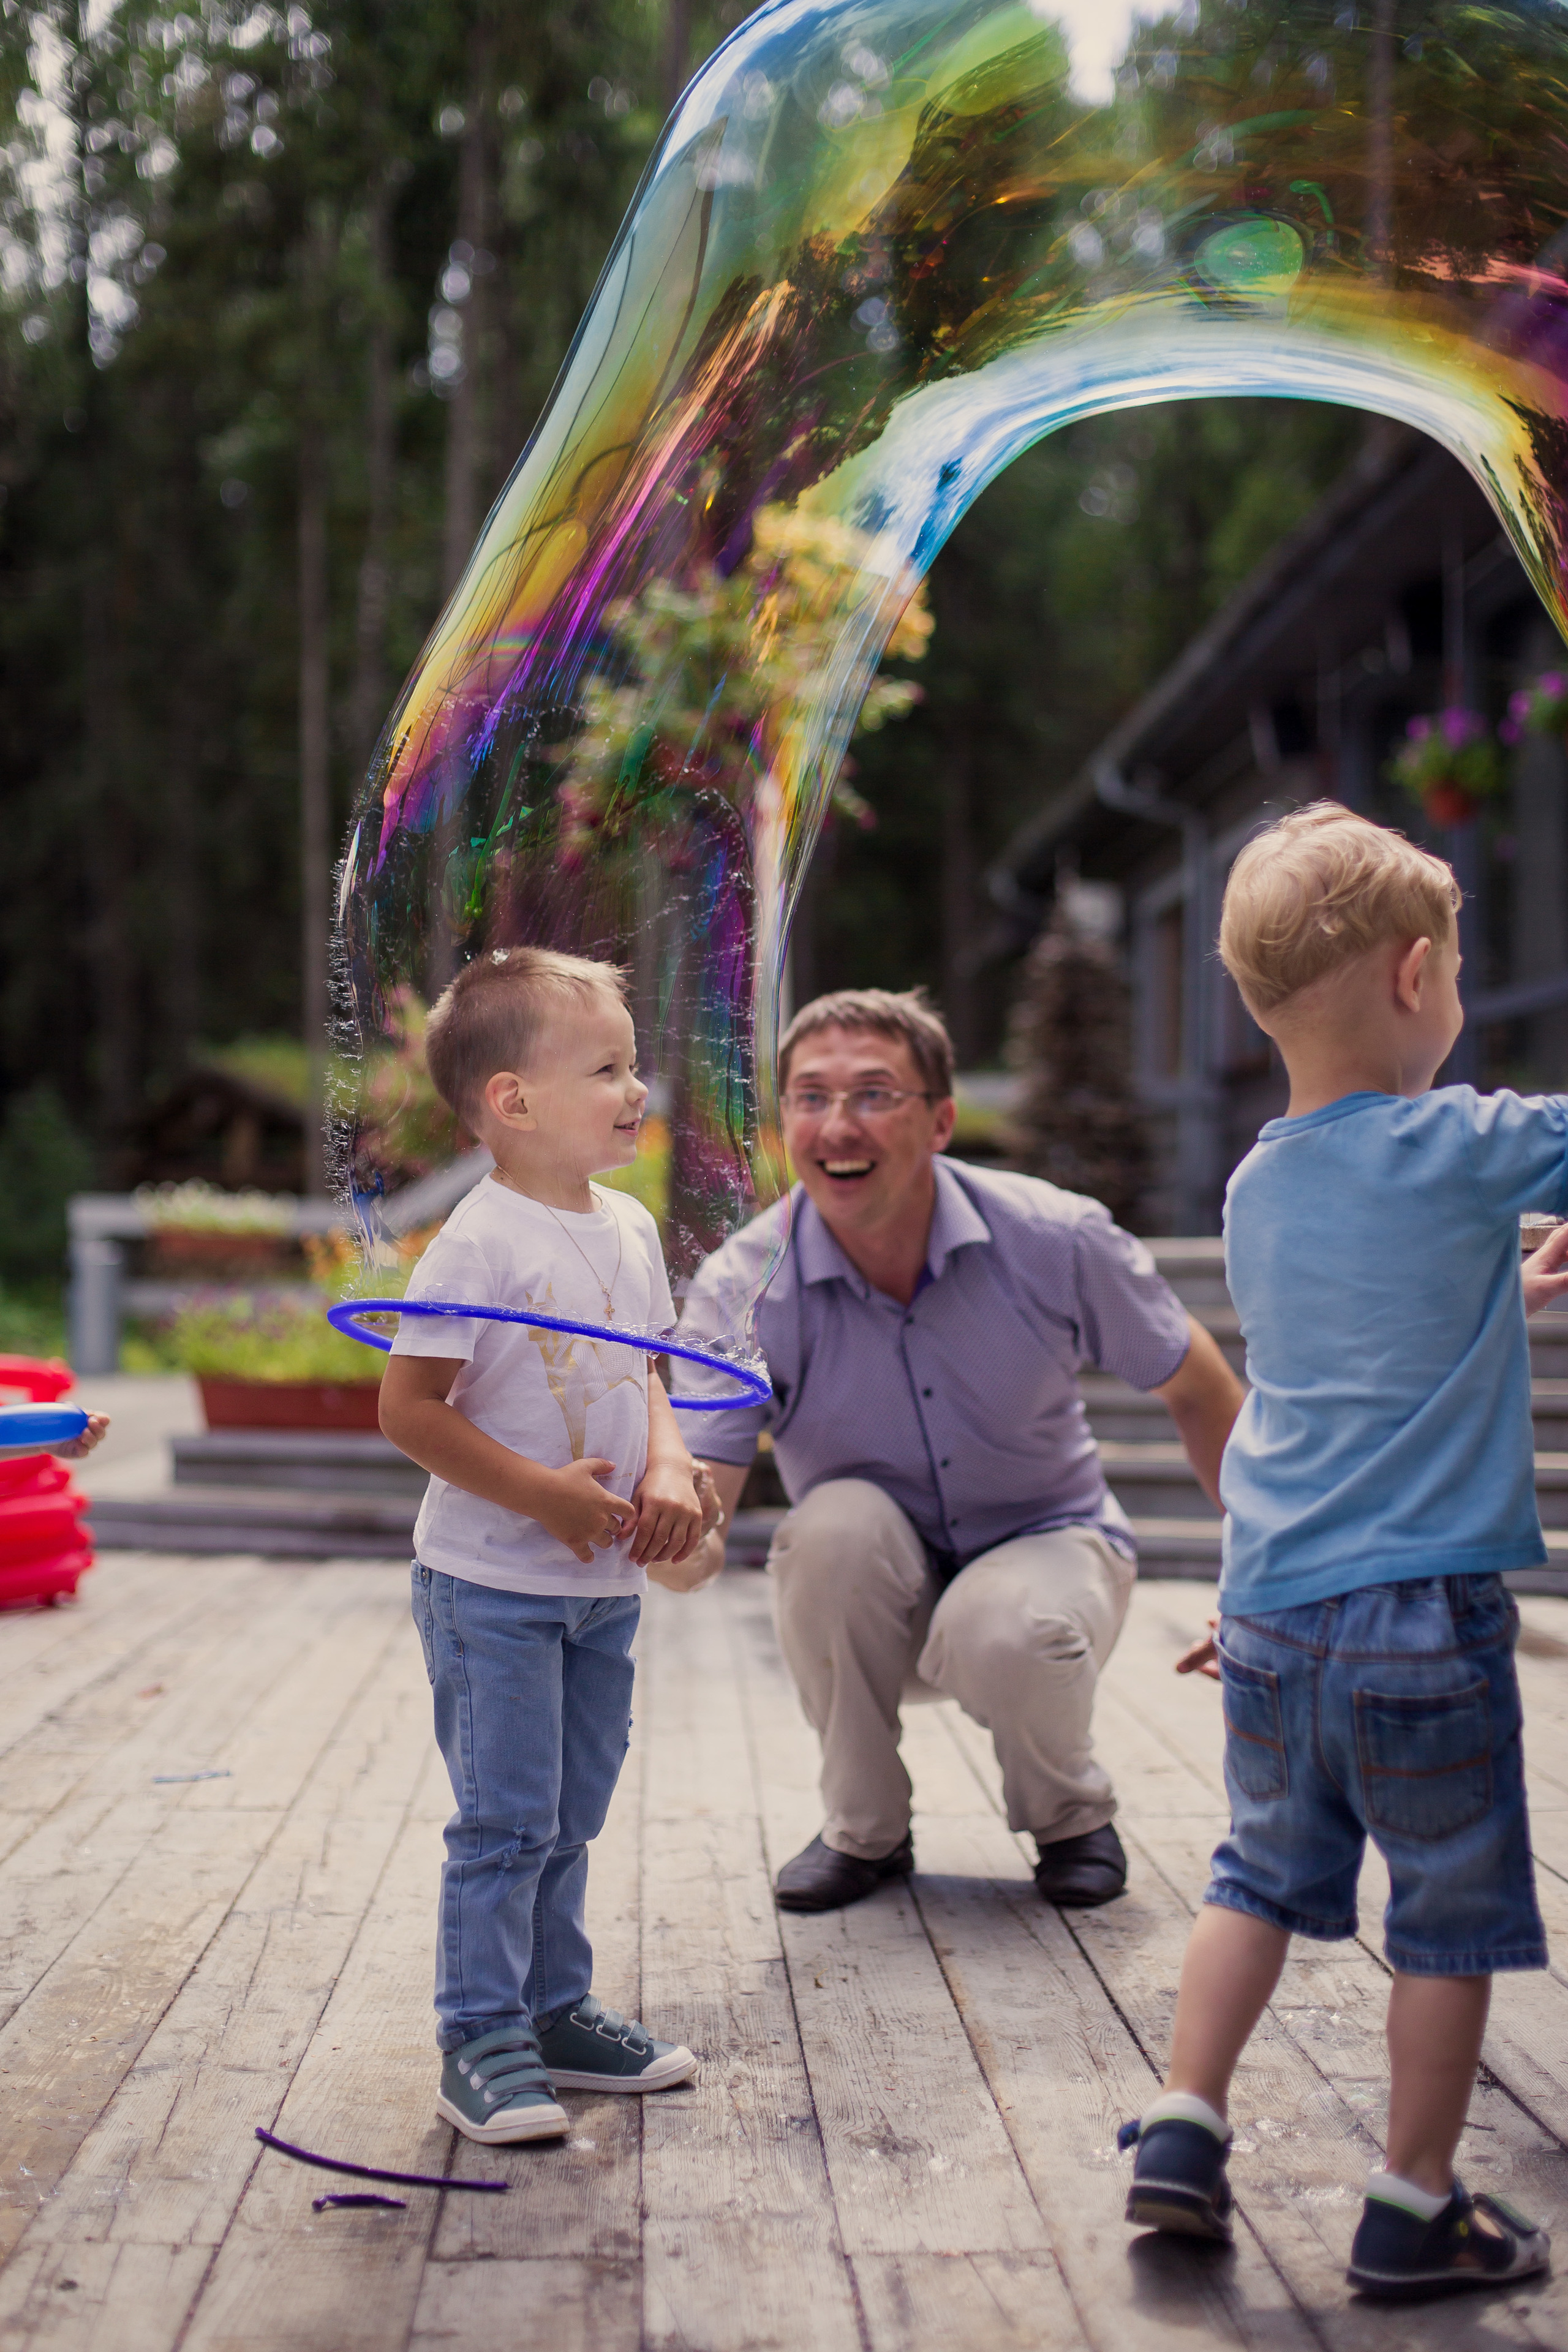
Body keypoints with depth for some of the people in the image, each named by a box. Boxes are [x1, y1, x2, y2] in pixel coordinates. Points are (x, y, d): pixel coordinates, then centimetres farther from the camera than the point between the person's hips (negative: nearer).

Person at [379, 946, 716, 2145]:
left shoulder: (630, 1229, 7)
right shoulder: (478, 1246, -17)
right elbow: (409, 1409, -18)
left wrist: (669, 1472, -4)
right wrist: (542, 1494, -20)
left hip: (604, 1586, 7)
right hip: (492, 1585, -7)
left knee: (569, 1816, 16)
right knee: (506, 1819, -3)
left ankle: (557, 2009, 28)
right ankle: (481, 2043, 8)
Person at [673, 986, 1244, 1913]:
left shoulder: (1054, 1240, -19)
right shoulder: (745, 1288, -21)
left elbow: (1200, 1390, -2)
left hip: (1048, 1538, -1)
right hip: (871, 1603, 1)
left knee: (1003, 1635, -34)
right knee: (840, 1521, -32)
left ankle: (1074, 1815, 2)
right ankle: (866, 1831, -8)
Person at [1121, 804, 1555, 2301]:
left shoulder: (1254, 1189, 9)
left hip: (1271, 1609, 6)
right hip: (1423, 1613, -6)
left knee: (1262, 1876, 20)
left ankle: (1181, 2131, 17)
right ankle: (1415, 2211, 17)